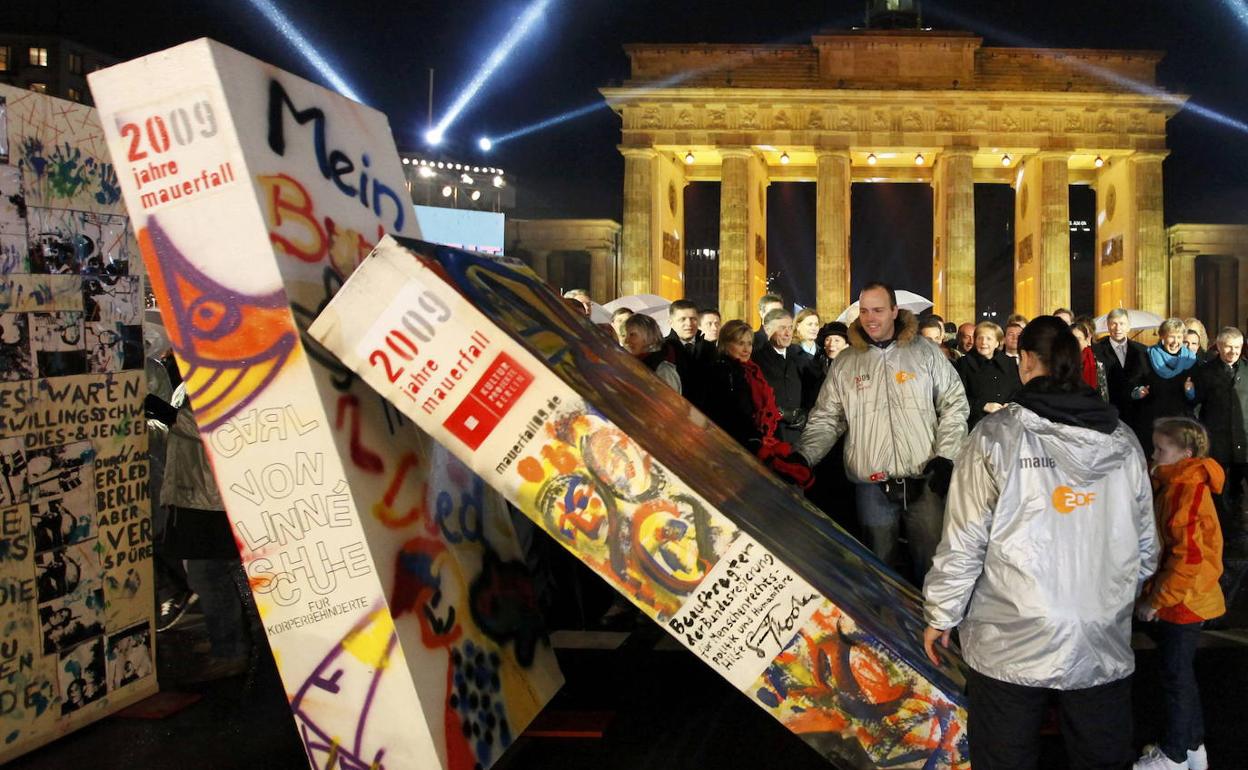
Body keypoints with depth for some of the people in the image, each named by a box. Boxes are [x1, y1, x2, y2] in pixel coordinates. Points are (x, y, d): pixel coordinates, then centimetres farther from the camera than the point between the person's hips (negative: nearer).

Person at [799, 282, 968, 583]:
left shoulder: (926, 354, 3)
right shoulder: (845, 363, 6)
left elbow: (954, 404, 5)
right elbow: (826, 419, 6)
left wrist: (945, 457, -4)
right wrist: (803, 457, -10)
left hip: (924, 482, -1)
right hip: (871, 486, 1)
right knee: (882, 567, 10)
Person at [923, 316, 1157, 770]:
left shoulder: (996, 435, -11)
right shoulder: (1123, 441, 2)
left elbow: (963, 542, -10)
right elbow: (1145, 545, 9)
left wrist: (940, 616, 2)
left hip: (1012, 647, -3)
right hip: (1105, 647, 4)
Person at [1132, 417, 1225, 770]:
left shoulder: (1187, 492, -22)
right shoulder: (1174, 486, 8)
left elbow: (1188, 558, -27)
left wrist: (1155, 601, -19)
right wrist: (1152, 594, 15)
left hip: (1181, 604, -9)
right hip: (1181, 603, 9)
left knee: (1176, 677, 4)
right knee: (1181, 674, 19)